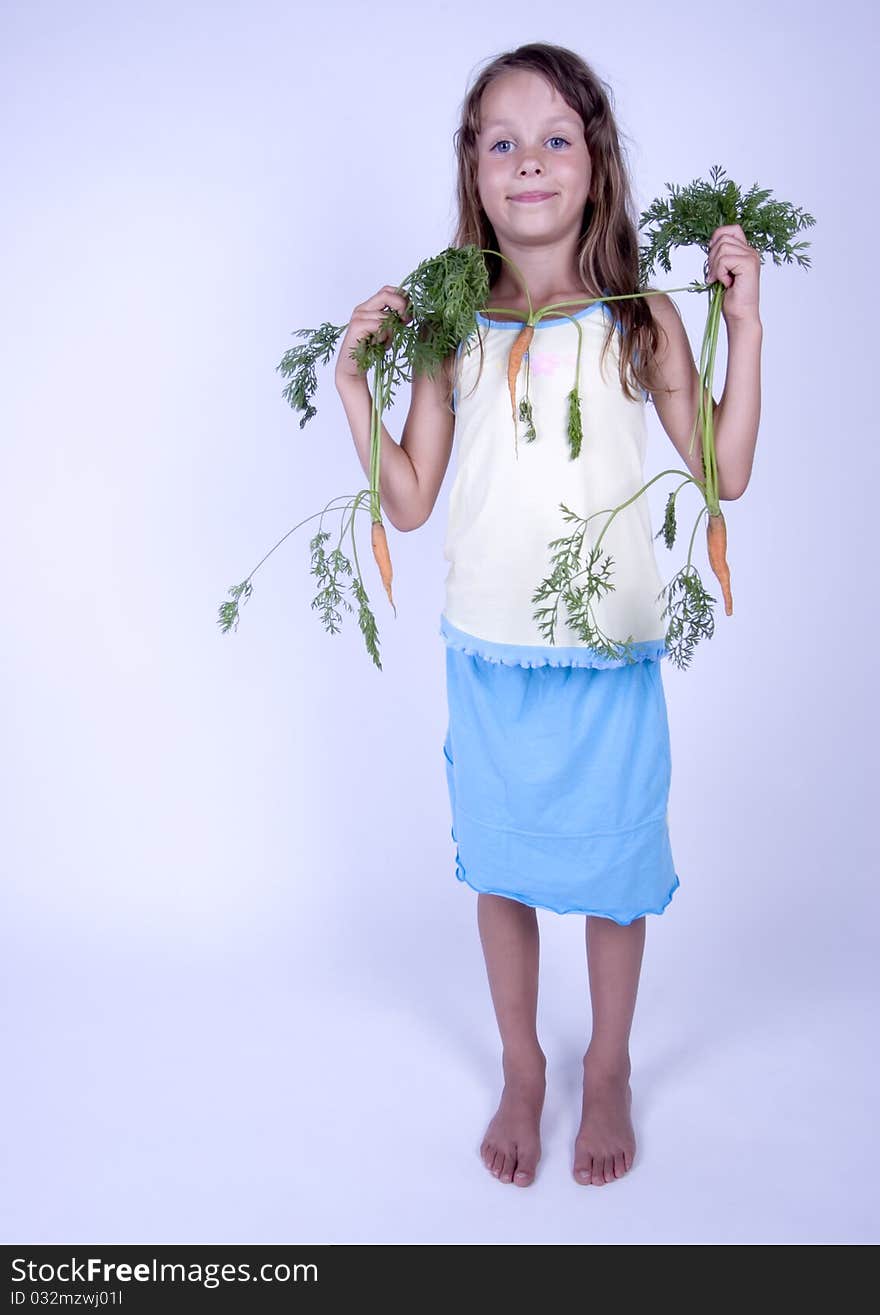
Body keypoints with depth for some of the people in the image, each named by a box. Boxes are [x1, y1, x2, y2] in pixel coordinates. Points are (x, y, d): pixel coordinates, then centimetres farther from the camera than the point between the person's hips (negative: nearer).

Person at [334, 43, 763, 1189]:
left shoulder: (642, 316, -2)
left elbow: (726, 472, -3)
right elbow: (409, 501, 0)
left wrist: (744, 322, -7)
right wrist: (353, 379, -9)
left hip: (613, 658, 0)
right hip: (489, 654, 1)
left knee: (615, 867, 12)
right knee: (502, 869, 14)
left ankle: (608, 1071, 38)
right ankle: (521, 1072, 38)